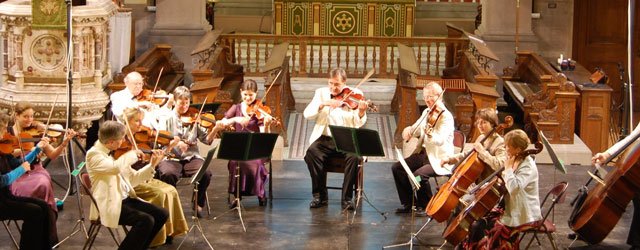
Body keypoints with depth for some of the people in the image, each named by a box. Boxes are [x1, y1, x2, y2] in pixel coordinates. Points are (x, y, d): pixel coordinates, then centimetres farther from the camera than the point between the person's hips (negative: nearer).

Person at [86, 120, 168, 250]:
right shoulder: (93, 154, -13)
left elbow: (132, 178, 17)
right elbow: (115, 167, -33)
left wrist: (152, 165, 6)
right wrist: (132, 154, -18)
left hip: (127, 199, 8)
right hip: (110, 204, -8)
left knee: (161, 214, -2)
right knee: (146, 220, -26)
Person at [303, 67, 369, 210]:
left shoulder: (355, 94, 3)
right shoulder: (321, 93, 10)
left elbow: (358, 124, -6)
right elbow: (307, 114, -4)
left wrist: (361, 112, -28)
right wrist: (324, 104, -19)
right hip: (325, 139, 1)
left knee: (354, 156, -32)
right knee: (311, 153, -29)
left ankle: (347, 197, -17)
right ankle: (320, 196, -14)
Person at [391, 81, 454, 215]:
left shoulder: (446, 116, -15)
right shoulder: (427, 112, 11)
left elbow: (440, 140, -28)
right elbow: (416, 129, 14)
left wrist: (430, 134, -49)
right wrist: (408, 130, -11)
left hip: (440, 159, -8)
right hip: (423, 153, 8)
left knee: (419, 174, -31)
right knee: (397, 168, -6)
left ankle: (426, 206, -7)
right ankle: (407, 203, 7)